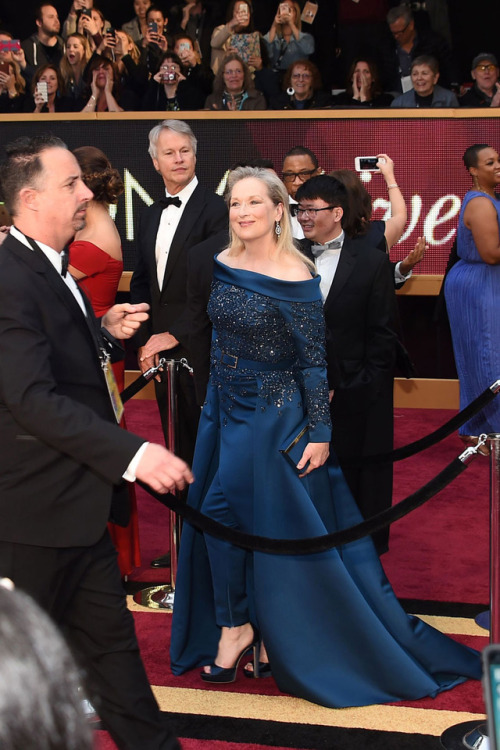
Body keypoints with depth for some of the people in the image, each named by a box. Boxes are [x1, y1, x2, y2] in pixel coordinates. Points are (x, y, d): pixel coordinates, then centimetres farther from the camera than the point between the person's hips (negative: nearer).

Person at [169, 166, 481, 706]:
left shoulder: (294, 277, -17)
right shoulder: (224, 265, 2)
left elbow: (314, 359, -15)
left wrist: (319, 433, -15)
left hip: (273, 412, -7)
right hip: (225, 407, 7)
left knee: (222, 508, -10)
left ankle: (236, 626, 10)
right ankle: (266, 634, 24)